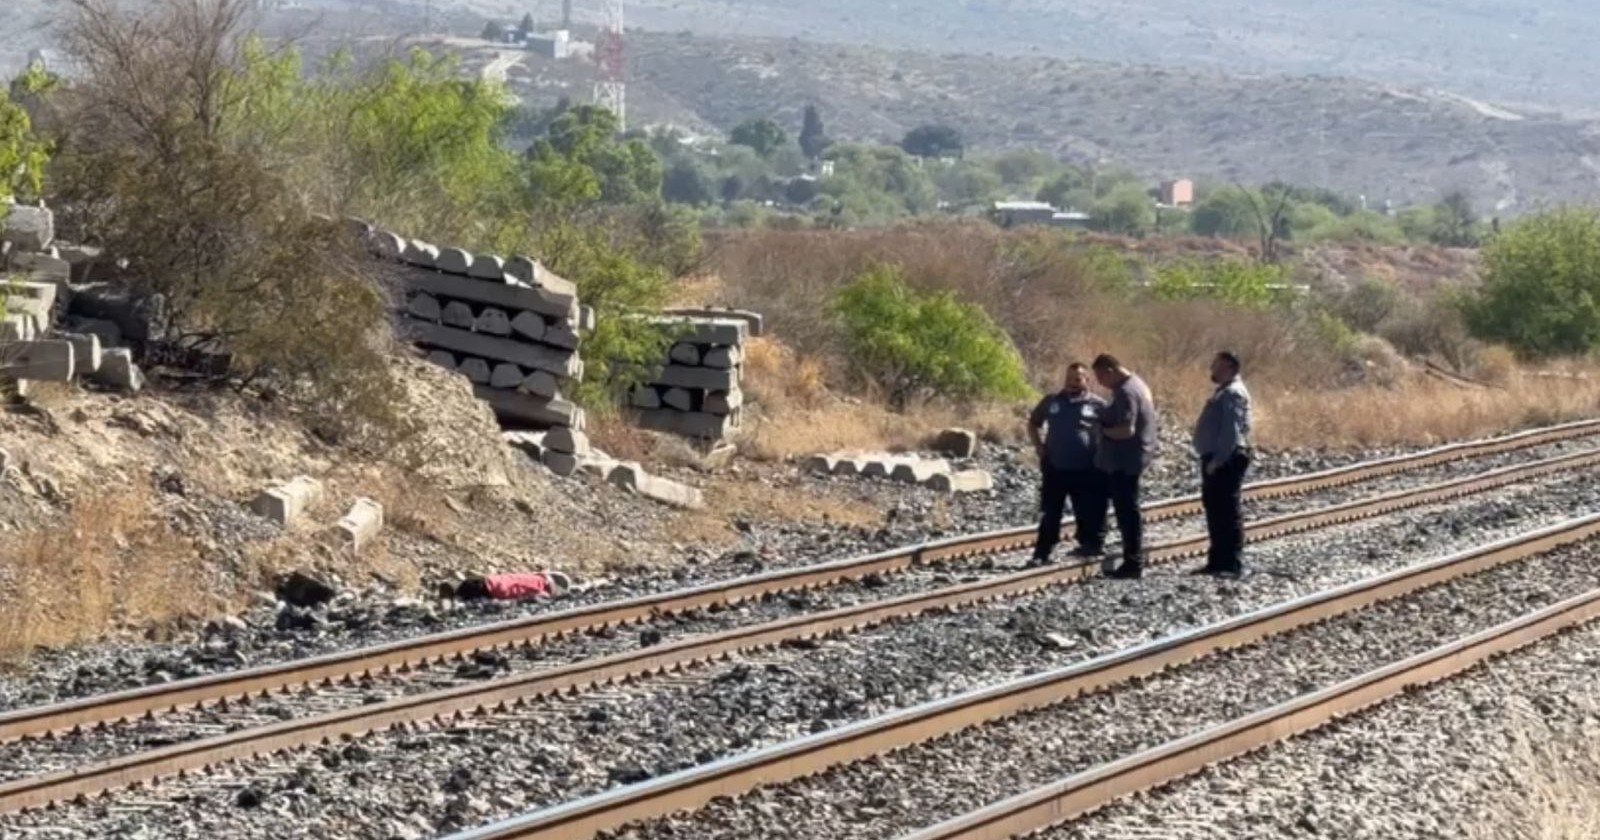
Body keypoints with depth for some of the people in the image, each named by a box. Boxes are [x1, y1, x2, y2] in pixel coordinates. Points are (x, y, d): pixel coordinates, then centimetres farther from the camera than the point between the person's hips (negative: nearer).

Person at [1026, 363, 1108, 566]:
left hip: (1085, 470, -2)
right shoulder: (1051, 401, 8)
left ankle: (1090, 545, 18)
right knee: (1050, 514, 5)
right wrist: (1038, 446, 6)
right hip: (1055, 467, 3)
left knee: (1088, 513, 4)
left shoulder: (1097, 405, -1)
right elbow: (1033, 423, 20)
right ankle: (1041, 553, 8)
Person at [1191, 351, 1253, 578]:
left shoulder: (1233, 393, -14)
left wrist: (1216, 461, -23)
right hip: (1215, 460, 11)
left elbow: (1231, 431, -22)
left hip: (1225, 461, -11)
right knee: (1215, 510, 14)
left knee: (1228, 511, -9)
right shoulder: (1223, 392, 18)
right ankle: (1218, 561, 21)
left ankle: (1232, 564, -8)